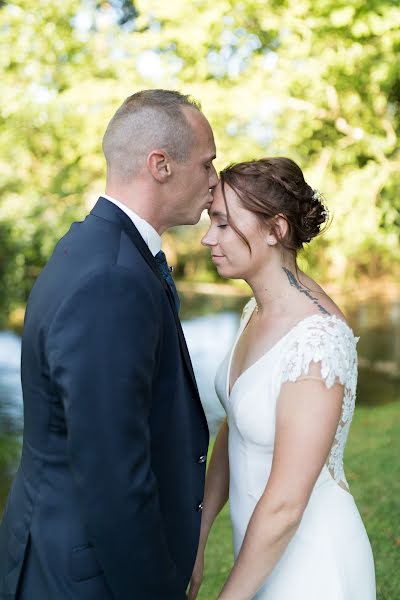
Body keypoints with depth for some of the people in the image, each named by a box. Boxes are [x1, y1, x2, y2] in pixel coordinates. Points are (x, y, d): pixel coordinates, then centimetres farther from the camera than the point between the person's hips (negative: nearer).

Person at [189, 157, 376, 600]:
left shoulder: (316, 340, -29)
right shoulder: (258, 311, -2)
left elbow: (285, 505, -26)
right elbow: (232, 430, 5)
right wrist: (196, 539, 3)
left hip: (310, 562, -7)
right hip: (265, 547, 8)